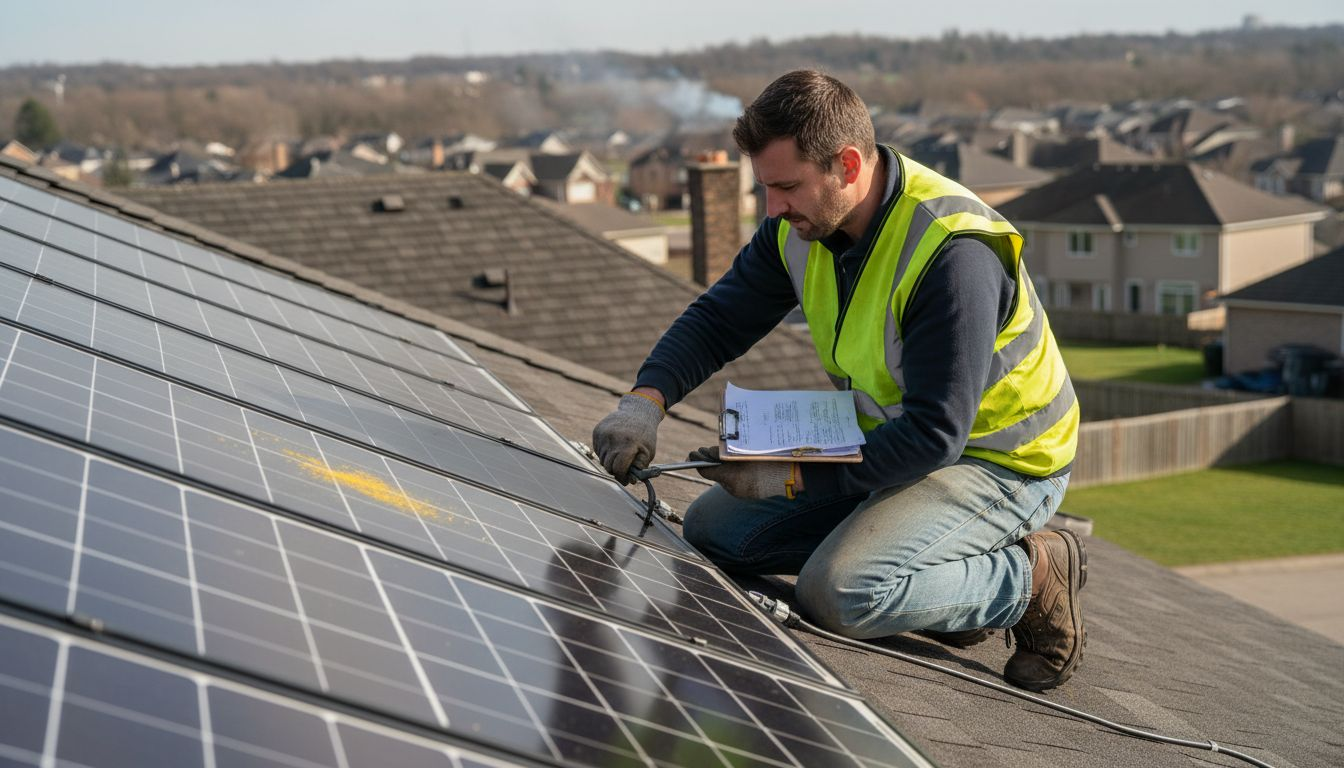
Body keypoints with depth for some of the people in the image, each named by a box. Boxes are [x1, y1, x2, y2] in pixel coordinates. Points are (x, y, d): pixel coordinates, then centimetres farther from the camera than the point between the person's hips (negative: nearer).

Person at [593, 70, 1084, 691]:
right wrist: (645, 401, -17)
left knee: (838, 594, -30)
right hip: (885, 441, 9)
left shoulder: (954, 252, -31)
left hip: (995, 460, -9)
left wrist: (792, 478, -29)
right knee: (712, 528, 3)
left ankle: (1030, 577, -5)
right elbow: (718, 319, 3)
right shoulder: (801, 225, -6)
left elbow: (936, 432, -31)